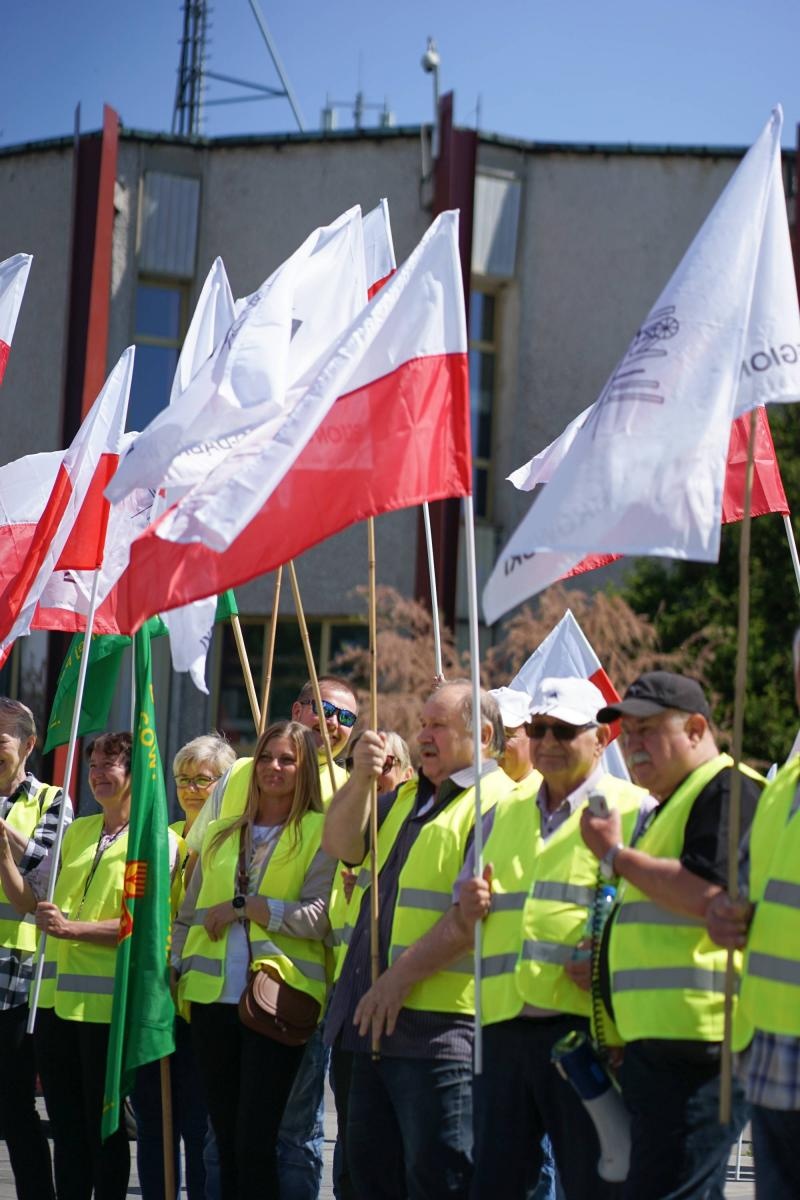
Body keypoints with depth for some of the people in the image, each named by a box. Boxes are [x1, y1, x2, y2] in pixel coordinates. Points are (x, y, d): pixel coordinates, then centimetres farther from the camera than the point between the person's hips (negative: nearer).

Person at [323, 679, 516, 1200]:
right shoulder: (407, 798, 20)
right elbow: (341, 844, 12)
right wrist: (360, 780, -6)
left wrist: (402, 976, -21)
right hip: (377, 1018, 9)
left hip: (440, 1024, -9)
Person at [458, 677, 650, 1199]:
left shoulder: (636, 811, 3)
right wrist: (470, 904, 3)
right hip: (504, 1024, 6)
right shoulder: (503, 815, 22)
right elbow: (465, 914, 27)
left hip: (588, 1024, -5)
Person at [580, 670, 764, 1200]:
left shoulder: (728, 790, -9)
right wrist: (607, 966, 21)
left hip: (699, 1042, -11)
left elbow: (708, 895, -24)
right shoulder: (672, 805, 25)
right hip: (661, 1042, 11)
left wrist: (615, 854, -14)